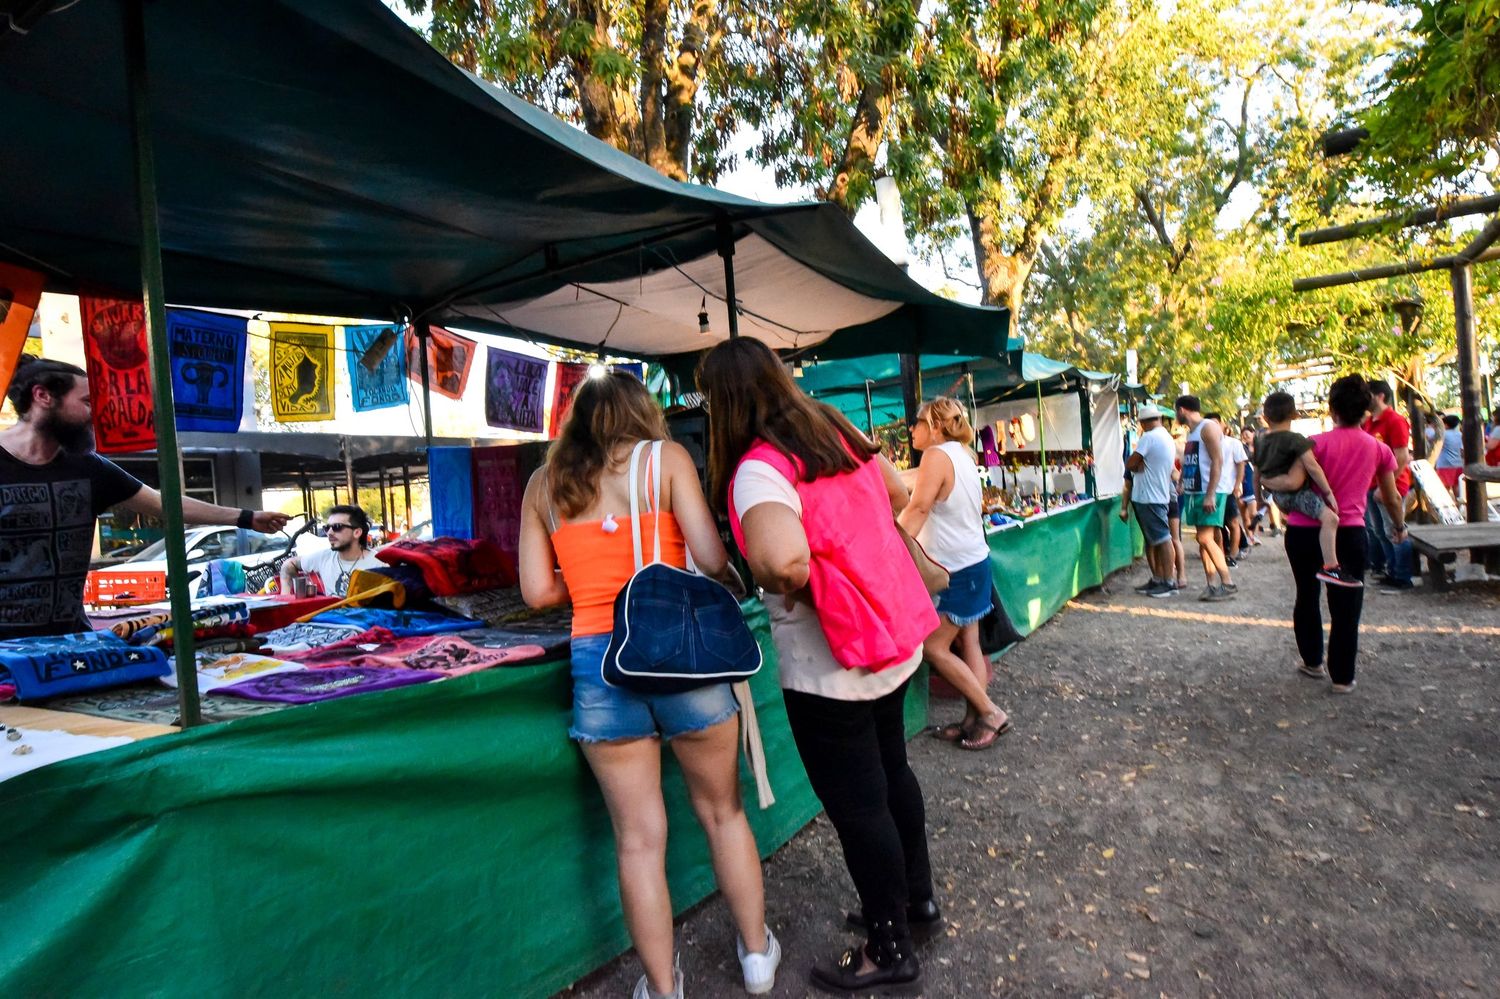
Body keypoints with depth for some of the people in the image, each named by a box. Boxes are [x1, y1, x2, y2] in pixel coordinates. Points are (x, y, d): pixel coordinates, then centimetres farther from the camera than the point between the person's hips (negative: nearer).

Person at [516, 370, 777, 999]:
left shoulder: (544, 483, 9)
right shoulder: (665, 456, 0)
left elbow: (539, 591, 6)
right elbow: (710, 558, -9)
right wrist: (732, 580, 11)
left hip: (598, 662, 2)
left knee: (638, 838, 14)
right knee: (722, 812, 19)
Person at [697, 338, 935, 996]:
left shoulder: (759, 468, -22)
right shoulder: (838, 432, 3)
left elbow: (783, 560, -41)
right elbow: (898, 496, 18)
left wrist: (786, 588, -19)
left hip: (828, 668, -8)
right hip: (895, 641, 9)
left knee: (856, 805, 10)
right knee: (891, 772, 25)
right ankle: (916, 899, 46)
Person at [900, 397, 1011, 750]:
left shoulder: (937, 455, -17)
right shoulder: (963, 454, 11)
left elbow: (917, 509, -22)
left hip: (959, 569, -9)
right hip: (973, 561, 10)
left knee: (934, 647, -2)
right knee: (968, 644, 12)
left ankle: (991, 713, 5)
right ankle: (974, 719, 17)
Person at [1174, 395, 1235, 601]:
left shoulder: (1208, 427, -9)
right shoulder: (1191, 432, 17)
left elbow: (1217, 462, -16)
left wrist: (1210, 495, -22)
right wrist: (1182, 484, 14)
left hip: (1209, 493, -9)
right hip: (1194, 492, 9)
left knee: (1206, 538, -13)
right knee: (1203, 539, 8)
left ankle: (1228, 584, -5)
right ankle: (1212, 584, 12)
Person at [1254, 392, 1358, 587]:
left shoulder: (1262, 442, 10)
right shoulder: (1295, 439, -12)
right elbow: (1312, 466, -19)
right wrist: (1328, 492, -13)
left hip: (1277, 496, 9)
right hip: (1296, 493, -9)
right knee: (1330, 518, -22)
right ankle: (1330, 567, -33)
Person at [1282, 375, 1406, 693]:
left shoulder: (1317, 444, -7)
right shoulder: (1379, 449, 3)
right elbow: (1392, 499, 14)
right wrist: (1399, 526, 30)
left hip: (1304, 531, -1)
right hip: (1349, 533, 1)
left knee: (1307, 596, 17)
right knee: (1346, 606, 7)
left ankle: (1312, 661, 29)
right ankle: (1342, 676, 12)